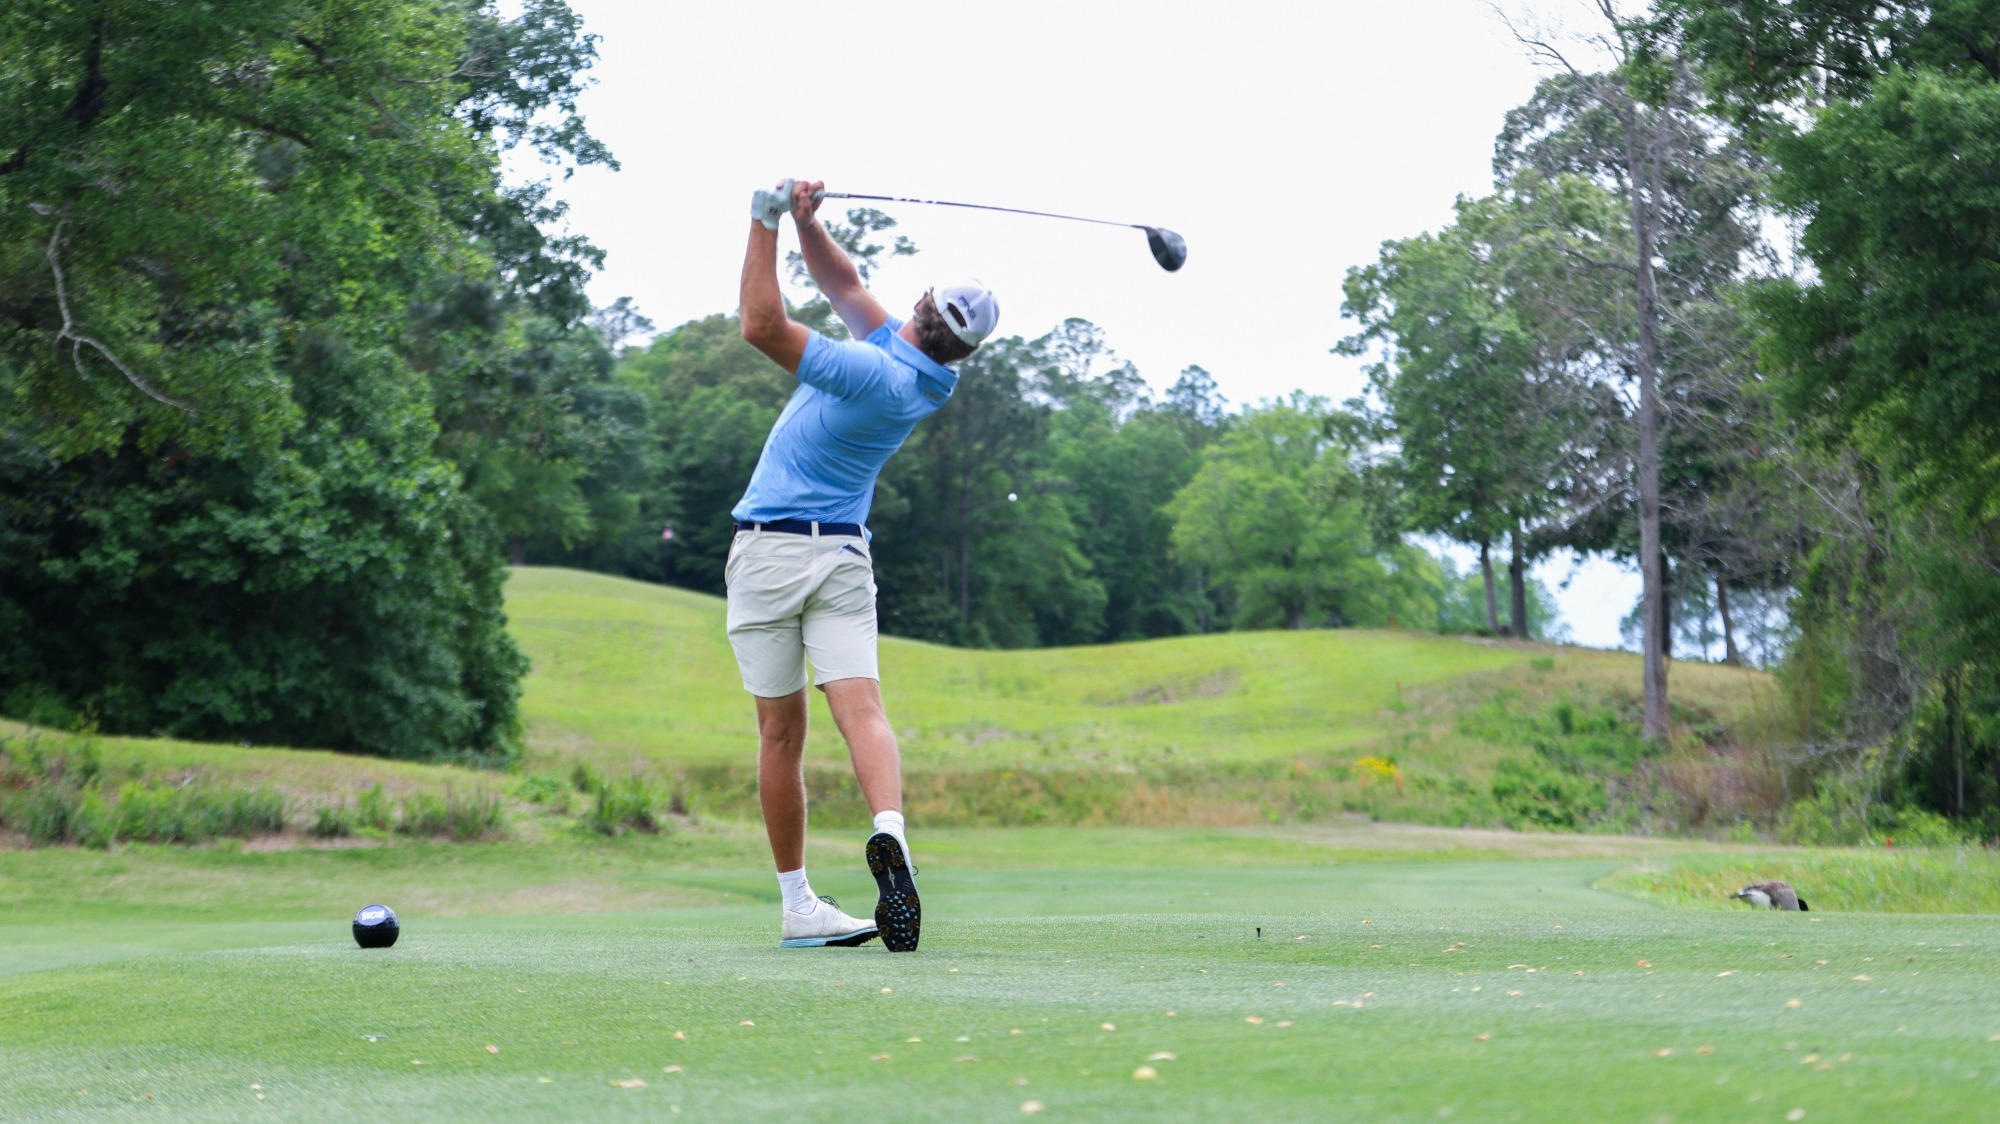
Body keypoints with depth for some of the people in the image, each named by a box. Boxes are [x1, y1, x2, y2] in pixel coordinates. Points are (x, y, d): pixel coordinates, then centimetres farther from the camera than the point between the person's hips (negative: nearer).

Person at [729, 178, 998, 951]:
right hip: (843, 554, 4)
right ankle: (889, 830, -38)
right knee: (861, 710, -9)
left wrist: (766, 223, -13)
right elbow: (840, 282, 14)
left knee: (781, 733, 5)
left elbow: (762, 326, -19)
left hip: (766, 551, -4)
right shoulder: (923, 376, 5)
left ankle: (797, 905, 9)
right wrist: (803, 218, 0)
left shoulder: (877, 373, -17)